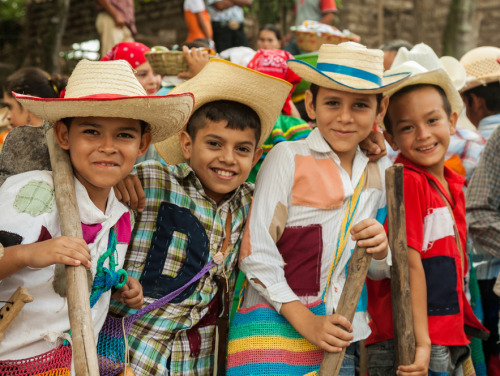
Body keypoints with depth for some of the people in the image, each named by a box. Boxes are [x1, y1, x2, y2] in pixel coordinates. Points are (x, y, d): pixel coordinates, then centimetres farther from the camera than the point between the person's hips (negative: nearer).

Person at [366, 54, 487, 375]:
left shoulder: (453, 185, 9)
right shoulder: (405, 181, -15)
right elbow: (409, 264, -19)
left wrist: (460, 344, 15)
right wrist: (422, 343, -20)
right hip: (409, 347, -8)